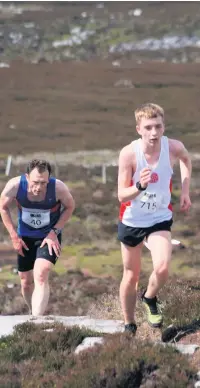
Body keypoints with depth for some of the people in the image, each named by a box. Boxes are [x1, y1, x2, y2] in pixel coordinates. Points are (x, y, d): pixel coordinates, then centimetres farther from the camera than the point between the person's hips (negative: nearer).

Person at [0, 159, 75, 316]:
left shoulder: (59, 188, -30)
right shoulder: (14, 186, -27)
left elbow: (70, 206, -8)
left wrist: (54, 232, -15)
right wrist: (14, 236, -7)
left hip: (49, 236, -3)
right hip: (25, 237, 3)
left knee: (41, 276, -24)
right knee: (26, 281, 14)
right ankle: (33, 314, 41)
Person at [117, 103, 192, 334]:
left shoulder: (174, 148, -18)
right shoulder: (128, 153, -24)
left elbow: (186, 160, 9)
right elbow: (121, 196, -23)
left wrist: (185, 190, 3)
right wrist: (140, 186, -42)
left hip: (160, 219, 1)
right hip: (131, 220, -1)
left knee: (162, 268, -23)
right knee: (131, 276, 12)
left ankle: (150, 299, 10)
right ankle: (129, 326, 33)